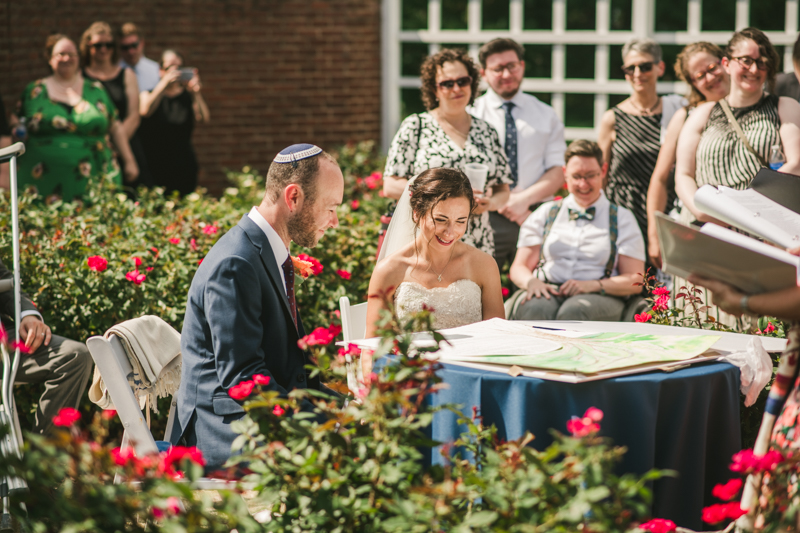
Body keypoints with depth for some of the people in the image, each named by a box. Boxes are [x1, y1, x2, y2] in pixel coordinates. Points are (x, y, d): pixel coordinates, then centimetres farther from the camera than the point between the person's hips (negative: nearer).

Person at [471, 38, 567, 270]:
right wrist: (501, 201, -13)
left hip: (535, 216, 2)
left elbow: (557, 172, 7)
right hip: (484, 219, -2)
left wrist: (525, 198, -11)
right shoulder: (470, 114, 7)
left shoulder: (546, 115, 15)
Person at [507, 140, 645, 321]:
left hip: (599, 297, -1)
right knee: (534, 310, -38)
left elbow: (635, 281, 8)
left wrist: (593, 285, -11)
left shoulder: (622, 218, 17)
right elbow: (519, 267, 19)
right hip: (547, 290, 1)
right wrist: (531, 281, -8)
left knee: (574, 313, -40)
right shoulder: (545, 213, 22)